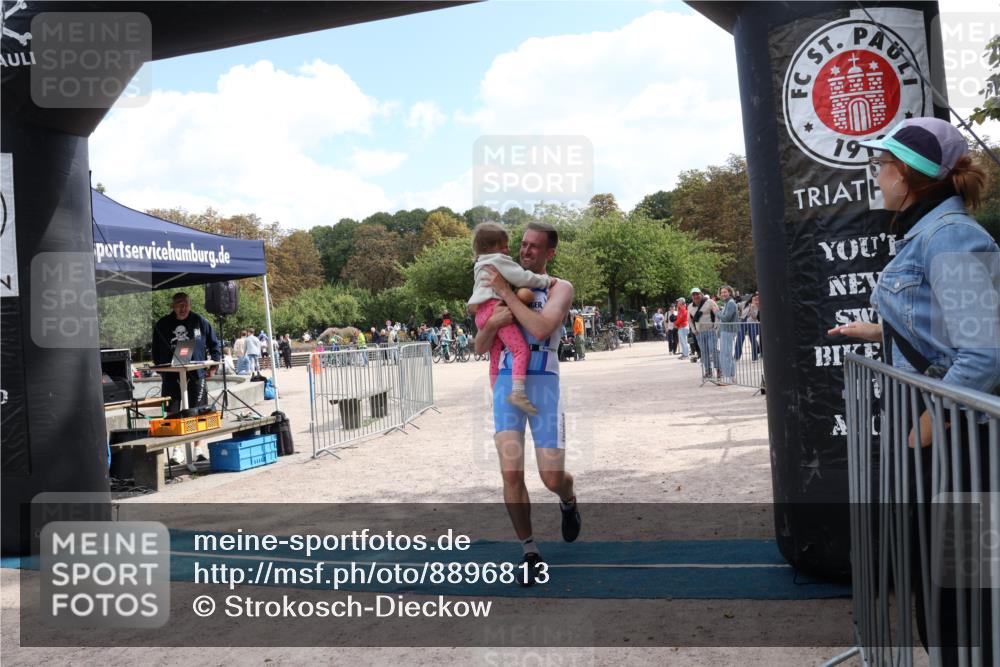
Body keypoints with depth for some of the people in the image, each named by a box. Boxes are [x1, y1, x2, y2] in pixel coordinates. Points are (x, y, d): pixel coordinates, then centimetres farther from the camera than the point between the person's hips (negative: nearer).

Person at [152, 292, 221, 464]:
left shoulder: (199, 321, 3)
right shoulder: (162, 325, 6)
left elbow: (214, 344, 9)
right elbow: (156, 350, 15)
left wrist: (213, 365, 2)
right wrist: (161, 368, 7)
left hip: (196, 374, -1)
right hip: (171, 376, 1)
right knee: (172, 413, 1)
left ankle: (198, 449, 10)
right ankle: (176, 451, 10)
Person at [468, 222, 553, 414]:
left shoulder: (481, 266, 28)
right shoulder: (499, 261, -2)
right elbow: (523, 278, -9)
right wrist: (546, 280, 2)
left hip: (482, 312, 10)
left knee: (495, 357, 16)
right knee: (521, 349, -21)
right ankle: (517, 391, -36)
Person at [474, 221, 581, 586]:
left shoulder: (561, 288, 4)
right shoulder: (501, 291, 15)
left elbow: (541, 329, -17)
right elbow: (480, 348, 12)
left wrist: (506, 291, -12)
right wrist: (491, 323, -9)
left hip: (543, 384, -2)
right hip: (506, 383, 3)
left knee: (553, 479, -3)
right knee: (511, 474, -8)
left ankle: (568, 502, 37)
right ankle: (531, 554, 9)